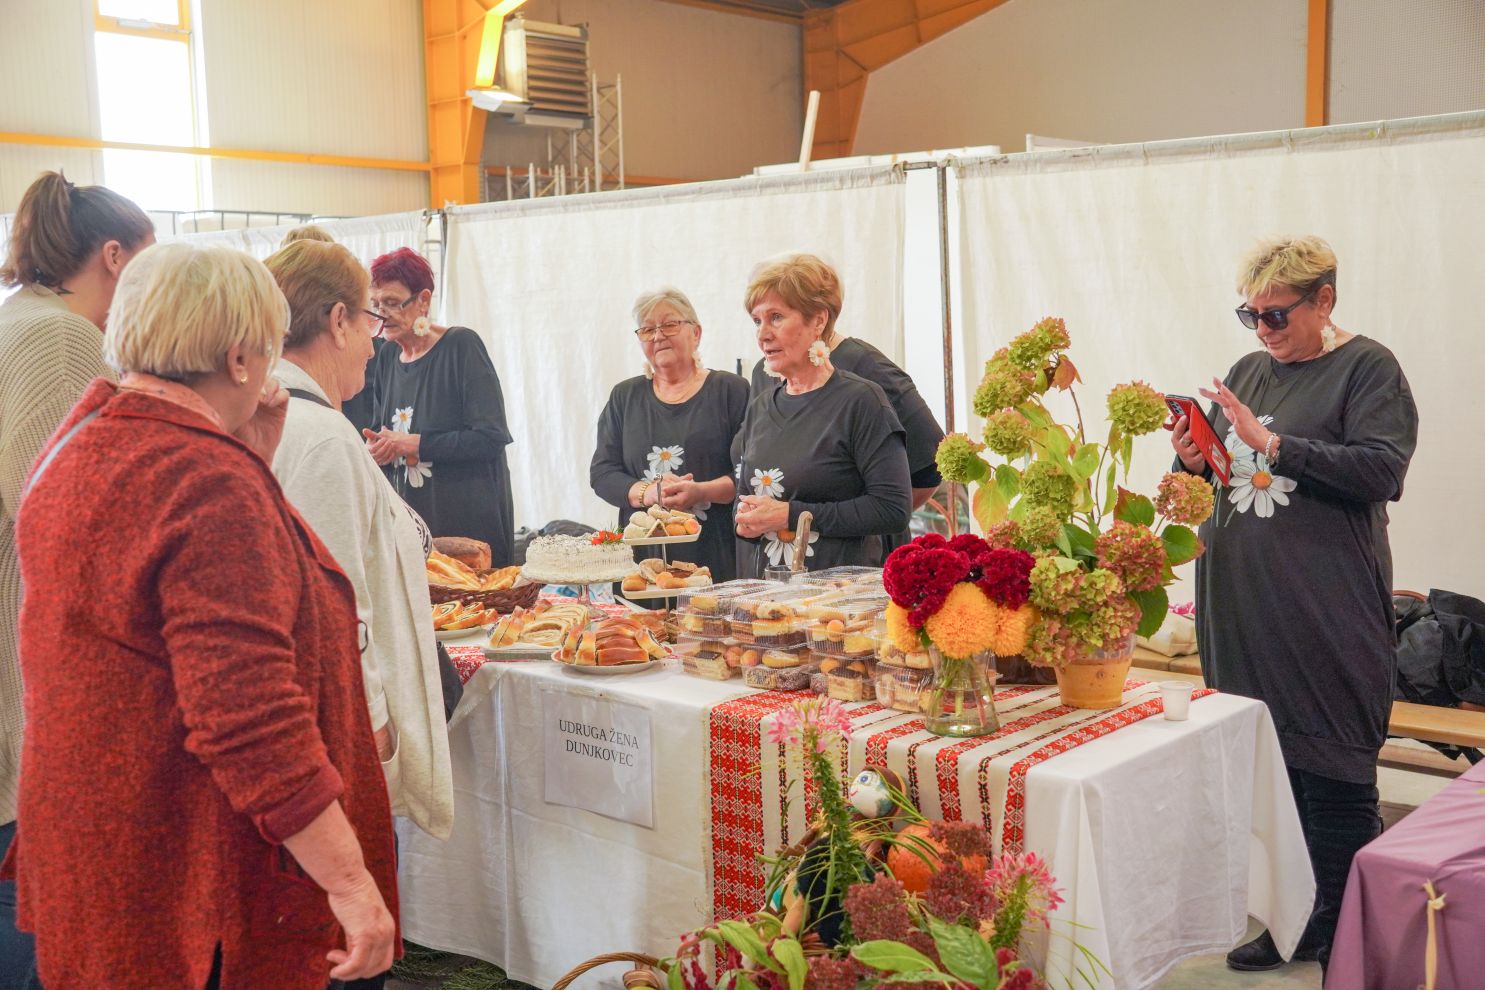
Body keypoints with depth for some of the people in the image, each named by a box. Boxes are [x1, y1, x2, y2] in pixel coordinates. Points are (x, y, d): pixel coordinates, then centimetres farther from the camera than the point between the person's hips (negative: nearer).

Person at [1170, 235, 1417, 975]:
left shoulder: (1367, 368, -3)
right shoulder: (1249, 371, 14)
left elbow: (1382, 470, -15)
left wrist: (1271, 444, -20)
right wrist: (1196, 461, -1)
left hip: (1325, 610, -6)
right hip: (1239, 605, 6)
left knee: (1333, 779, 0)